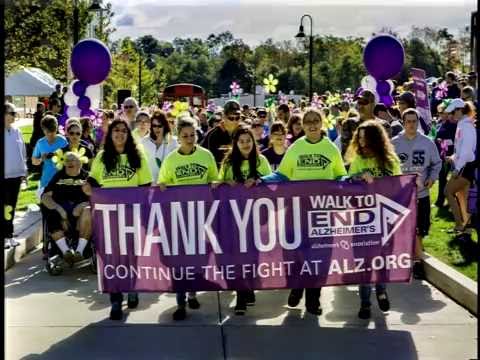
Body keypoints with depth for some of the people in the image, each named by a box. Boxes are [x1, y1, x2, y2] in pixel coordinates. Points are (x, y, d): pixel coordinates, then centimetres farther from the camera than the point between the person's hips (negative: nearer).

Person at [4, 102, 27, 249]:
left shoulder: (17, 132, 8)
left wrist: (24, 170, 12)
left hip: (16, 174, 5)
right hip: (6, 175, -5)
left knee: (12, 206, 12)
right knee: (6, 207, -4)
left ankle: (9, 235, 21)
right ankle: (6, 235, 4)